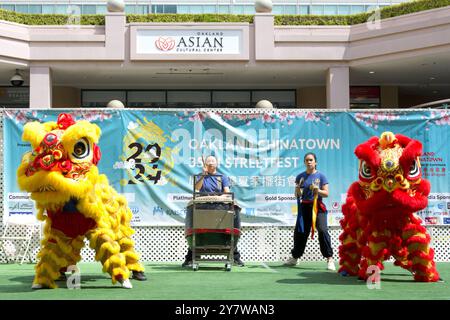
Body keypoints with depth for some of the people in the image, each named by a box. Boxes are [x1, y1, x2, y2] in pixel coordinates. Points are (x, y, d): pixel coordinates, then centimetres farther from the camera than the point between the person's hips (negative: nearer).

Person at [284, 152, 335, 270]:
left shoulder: (320, 176, 1)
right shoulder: (300, 176, 8)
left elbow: (326, 193, -3)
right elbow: (297, 195, 10)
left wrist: (317, 190, -22)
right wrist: (298, 191, -12)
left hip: (317, 207, -3)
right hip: (304, 207, 3)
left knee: (322, 231, -18)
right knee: (299, 232, 8)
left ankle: (329, 258, -14)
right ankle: (295, 257, 25)